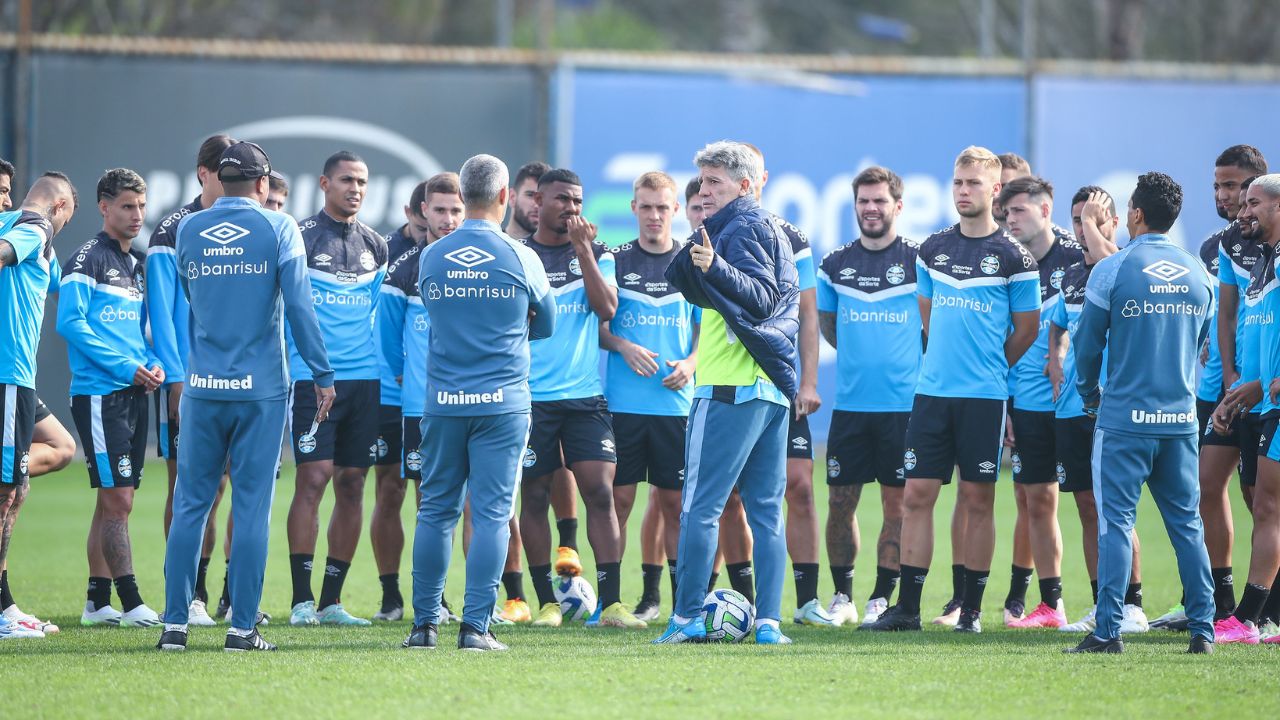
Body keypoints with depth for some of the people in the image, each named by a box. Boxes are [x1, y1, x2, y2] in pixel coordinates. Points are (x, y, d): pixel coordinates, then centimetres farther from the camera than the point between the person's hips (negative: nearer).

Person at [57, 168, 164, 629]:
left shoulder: (139, 264, 18)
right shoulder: (88, 259, -7)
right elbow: (71, 323, -15)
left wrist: (154, 365, 3)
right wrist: (125, 367, -17)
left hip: (134, 394, 8)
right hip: (99, 395, -8)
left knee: (115, 501, 9)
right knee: (117, 499, -10)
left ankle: (98, 603, 13)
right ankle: (131, 604, -11)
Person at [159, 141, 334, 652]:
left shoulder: (188, 231, 7)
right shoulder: (278, 230, -3)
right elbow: (299, 307, -8)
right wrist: (322, 374, -1)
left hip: (203, 385, 2)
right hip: (262, 388, -2)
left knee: (190, 505, 6)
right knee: (252, 508, 1)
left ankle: (173, 624, 4)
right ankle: (242, 628, -1)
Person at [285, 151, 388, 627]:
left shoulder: (375, 245, 14)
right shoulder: (300, 238, -2)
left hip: (366, 378, 5)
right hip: (314, 376, -5)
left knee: (352, 485, 4)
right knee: (313, 479, -11)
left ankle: (332, 601, 10)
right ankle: (302, 600, -8)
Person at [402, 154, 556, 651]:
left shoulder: (431, 258, 3)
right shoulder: (520, 259, -3)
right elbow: (546, 325, 11)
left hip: (443, 404, 2)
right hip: (503, 401, -2)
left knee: (436, 512, 8)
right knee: (492, 513, -1)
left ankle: (425, 624, 9)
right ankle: (476, 625, -6)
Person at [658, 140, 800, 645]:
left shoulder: (741, 228, -8)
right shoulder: (770, 229, 20)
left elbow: (763, 297, -20)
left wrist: (715, 267, -31)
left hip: (729, 388, -10)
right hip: (772, 389, 10)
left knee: (700, 506, -7)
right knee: (766, 510, 7)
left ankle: (688, 618, -8)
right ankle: (768, 621, 5)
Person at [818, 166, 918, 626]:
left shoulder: (918, 261, -1)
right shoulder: (835, 264, 8)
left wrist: (913, 363, 1)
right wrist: (861, 356, 12)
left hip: (903, 403, -3)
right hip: (850, 401, 3)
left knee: (896, 503, 1)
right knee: (840, 502, 3)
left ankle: (882, 599, 8)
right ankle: (841, 597, 14)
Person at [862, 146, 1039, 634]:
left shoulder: (1013, 257, -3)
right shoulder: (932, 250, 9)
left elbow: (1027, 329, 5)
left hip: (984, 396, -4)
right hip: (932, 390, 4)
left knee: (977, 500, 1)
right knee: (917, 494, 0)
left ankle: (972, 609, 7)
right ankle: (907, 608, 2)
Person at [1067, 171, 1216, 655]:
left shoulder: (1113, 270, -8)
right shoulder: (1197, 274, 6)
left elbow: (1087, 342, -1)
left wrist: (1089, 394, 16)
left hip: (1125, 416, -4)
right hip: (1181, 417, 4)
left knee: (1116, 520, -2)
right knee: (1187, 523, 9)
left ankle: (1108, 630, -6)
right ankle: (1203, 628, 7)